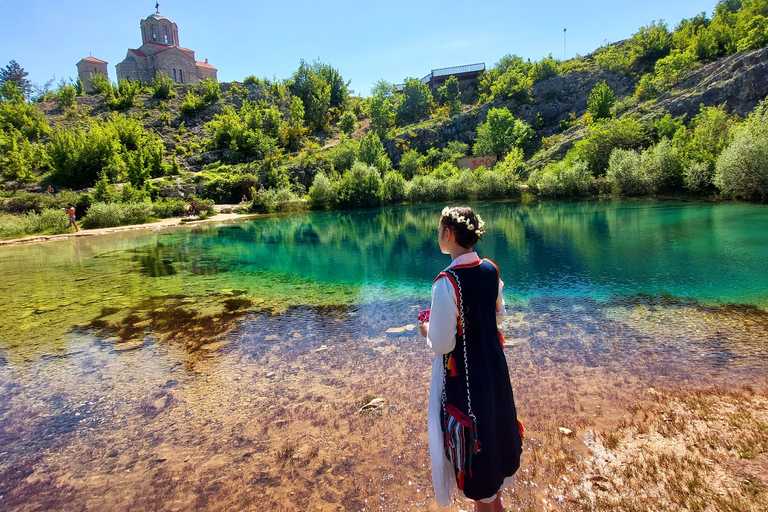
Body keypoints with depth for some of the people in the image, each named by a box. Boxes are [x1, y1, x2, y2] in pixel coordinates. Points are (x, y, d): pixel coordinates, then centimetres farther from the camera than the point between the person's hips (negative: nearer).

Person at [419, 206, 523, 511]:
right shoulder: (491, 270, -6)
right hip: (494, 366, 8)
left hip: (464, 375, -7)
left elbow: (442, 344, -24)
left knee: (473, 441, 15)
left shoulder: (446, 283, -28)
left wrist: (427, 331, -5)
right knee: (493, 425, 27)